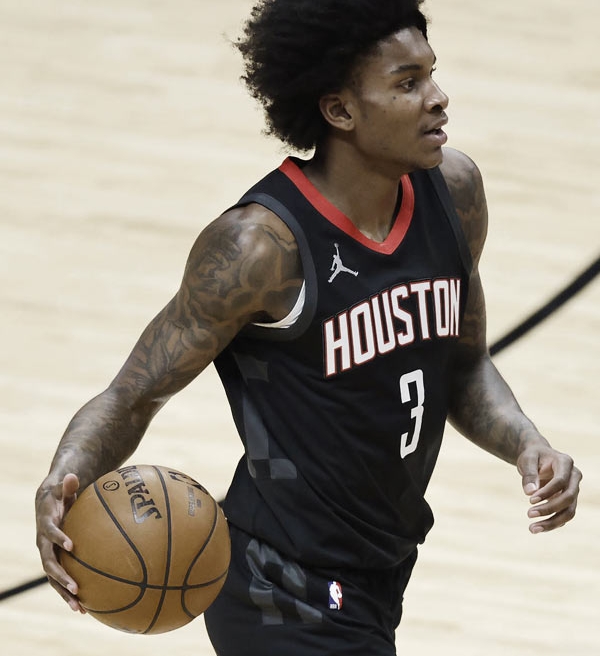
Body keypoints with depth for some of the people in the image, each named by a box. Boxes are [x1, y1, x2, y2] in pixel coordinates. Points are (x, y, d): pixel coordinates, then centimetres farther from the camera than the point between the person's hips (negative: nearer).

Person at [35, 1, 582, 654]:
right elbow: (133, 397, -17)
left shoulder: (452, 191, -2)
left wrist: (527, 444, -7)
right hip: (291, 599, -8)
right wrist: (67, 478, -37)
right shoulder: (263, 243, -23)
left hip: (379, 573, 8)